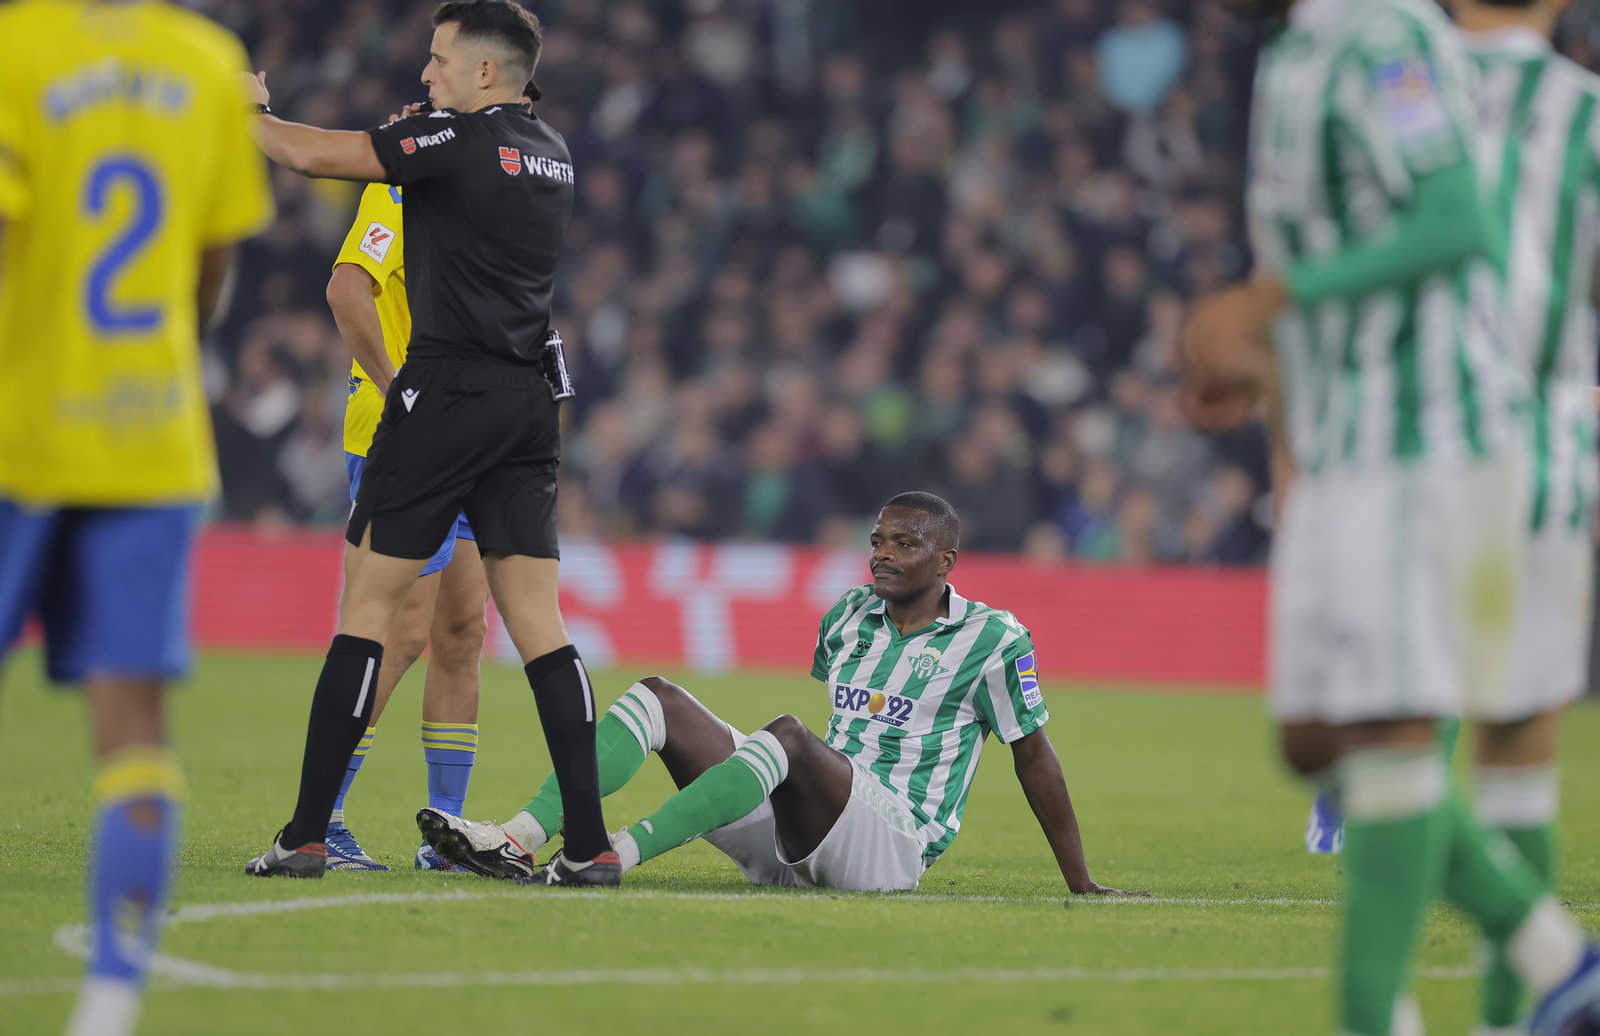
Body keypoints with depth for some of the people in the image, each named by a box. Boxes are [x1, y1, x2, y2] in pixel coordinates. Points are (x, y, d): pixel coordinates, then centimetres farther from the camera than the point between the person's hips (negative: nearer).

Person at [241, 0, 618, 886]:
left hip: (449, 389, -7)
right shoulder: (550, 153, 13)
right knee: (536, 621, 5)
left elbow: (315, 155, -9)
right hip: (532, 397, 7)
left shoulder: (454, 139, -11)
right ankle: (590, 845, -2)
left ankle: (306, 836, -2)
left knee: (367, 604, -2)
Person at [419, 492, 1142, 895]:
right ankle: (519, 840, -31)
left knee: (788, 734, -36)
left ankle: (618, 855, -49)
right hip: (791, 842, 7)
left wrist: (1080, 884, 5)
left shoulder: (994, 638, -1)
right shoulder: (846, 620, 17)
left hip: (892, 845, -7)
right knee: (657, 698, -8)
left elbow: (1033, 756, 3)